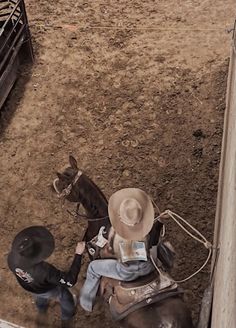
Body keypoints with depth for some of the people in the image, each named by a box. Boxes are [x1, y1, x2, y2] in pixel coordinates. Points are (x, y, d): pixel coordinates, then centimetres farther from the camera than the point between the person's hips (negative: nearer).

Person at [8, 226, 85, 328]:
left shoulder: (12, 258, -37)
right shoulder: (44, 270, -51)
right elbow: (69, 280, -42)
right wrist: (78, 254, -42)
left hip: (29, 288, 4)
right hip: (48, 290, -4)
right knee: (65, 296, 31)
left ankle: (42, 308, 74)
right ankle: (67, 317, 60)